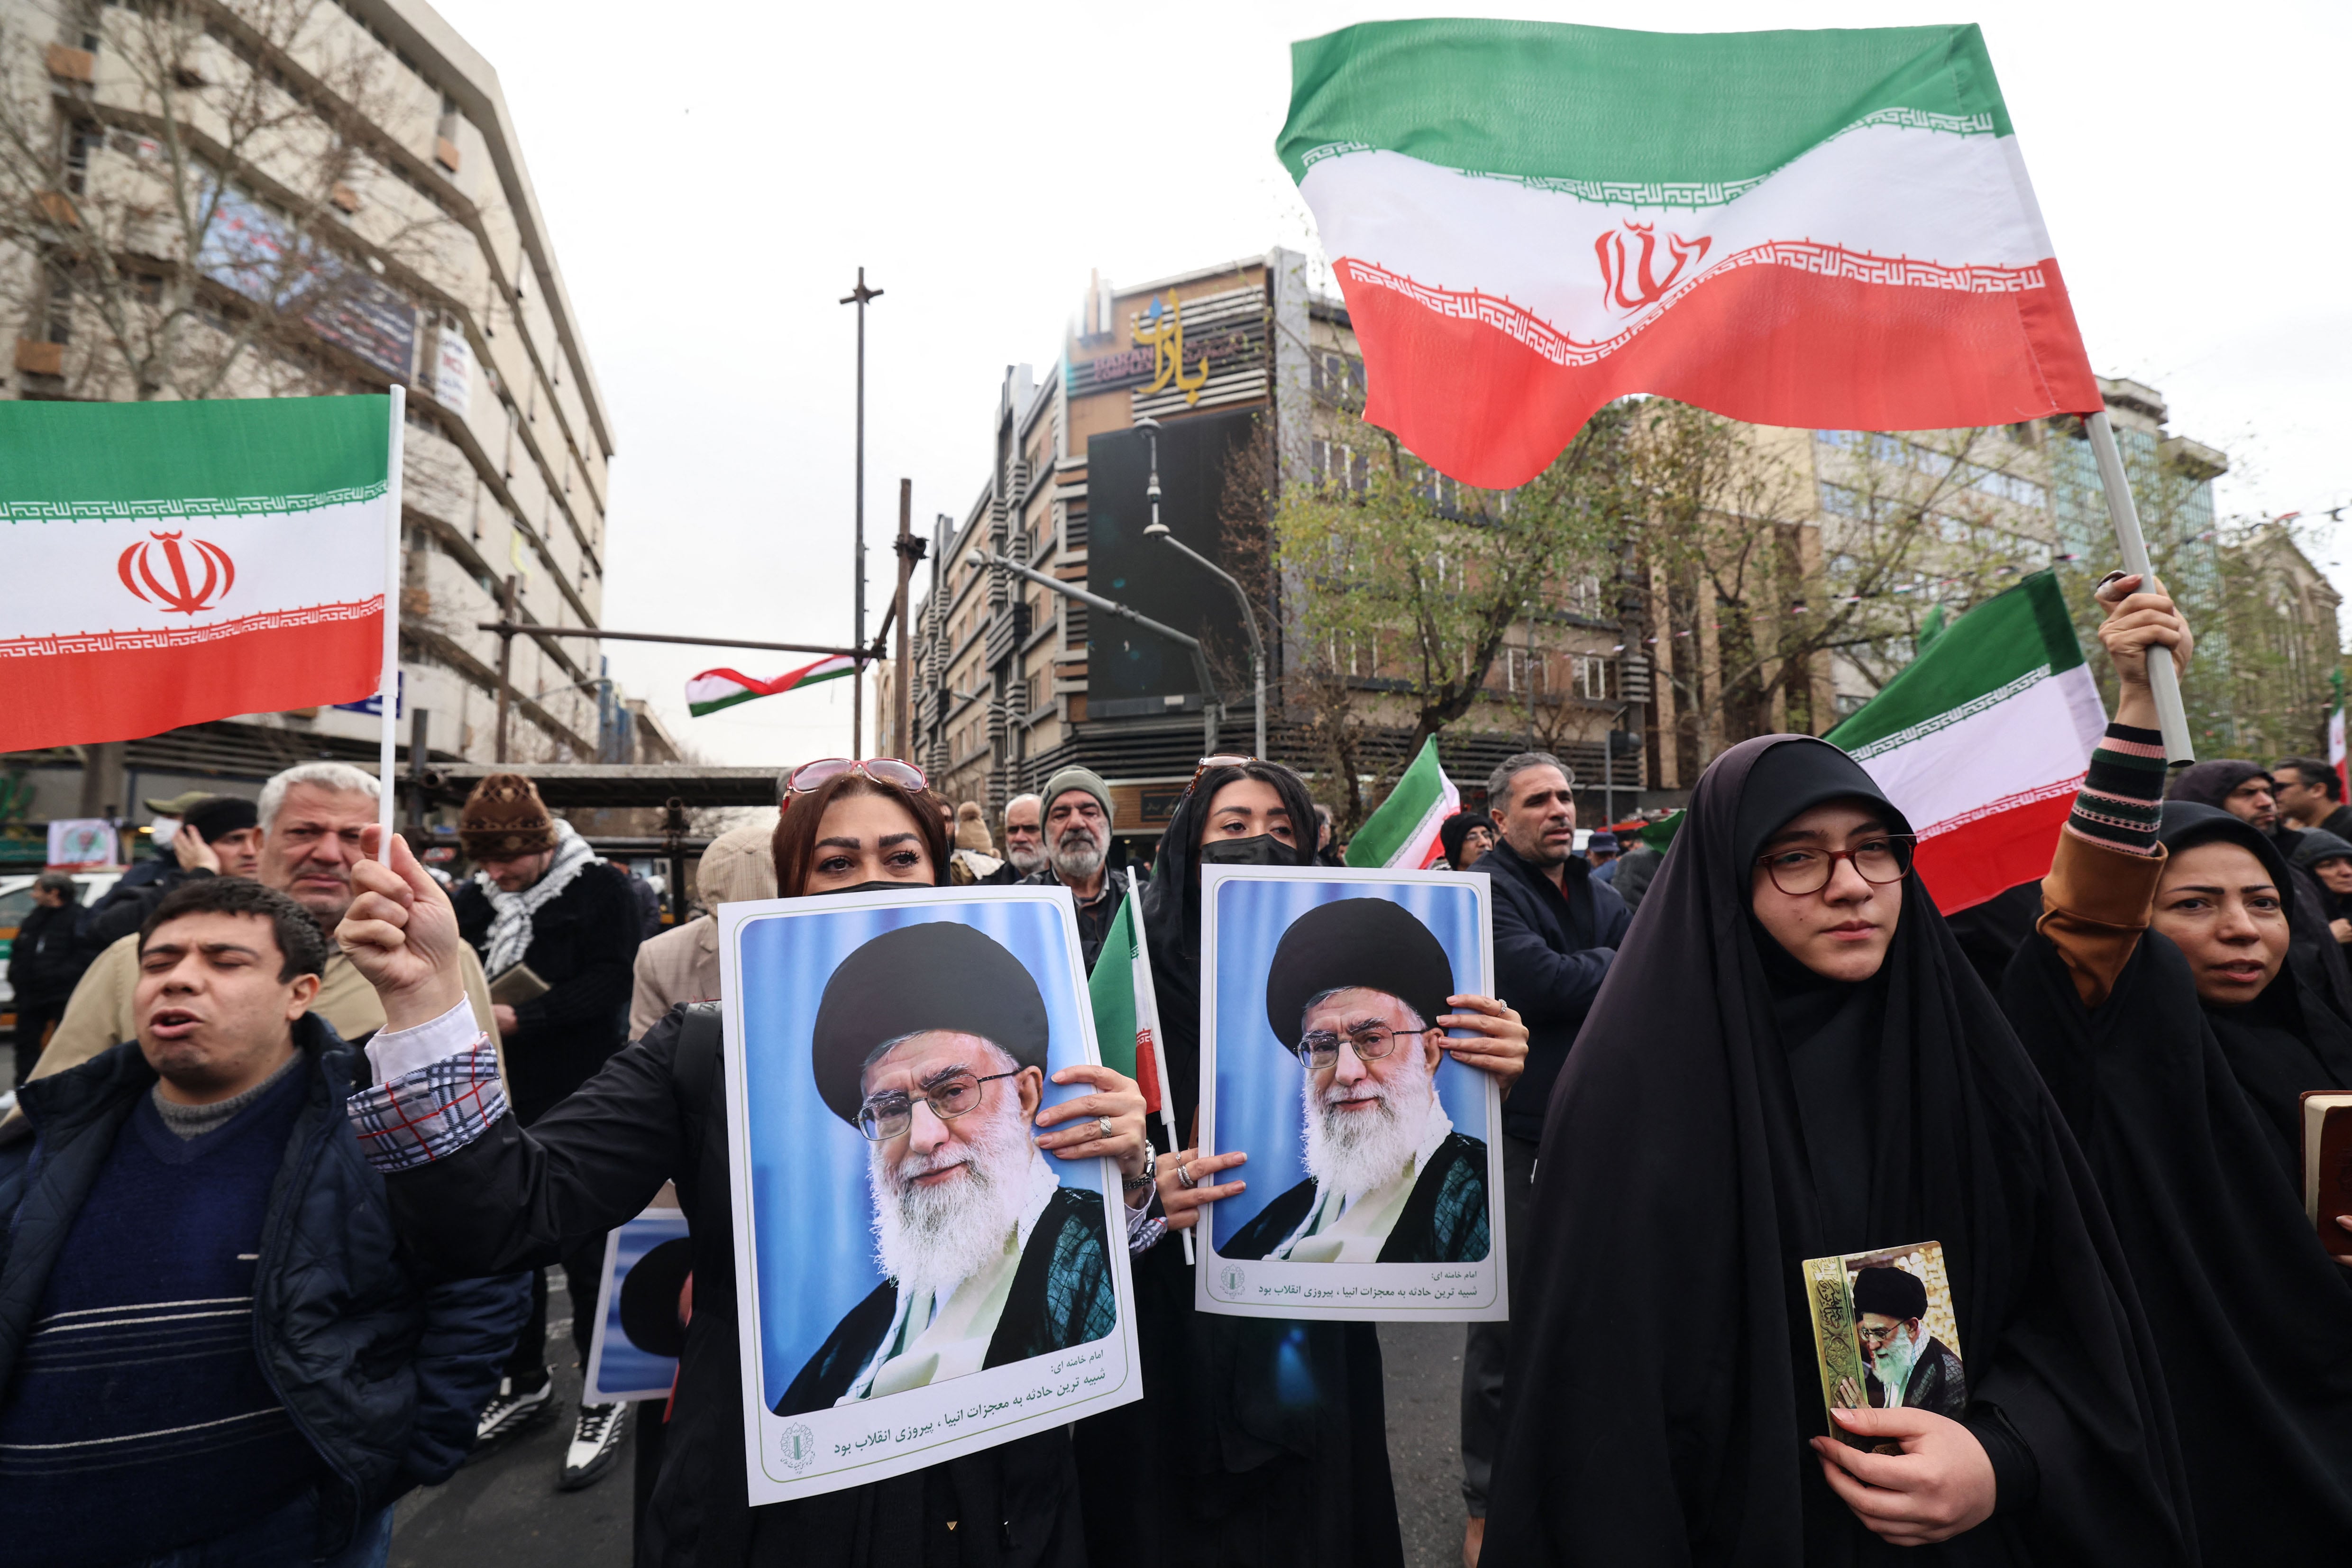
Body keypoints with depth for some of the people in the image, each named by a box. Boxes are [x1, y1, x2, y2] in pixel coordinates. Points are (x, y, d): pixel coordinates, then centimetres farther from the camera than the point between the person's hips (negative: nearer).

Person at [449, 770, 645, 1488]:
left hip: (578, 1102, -6)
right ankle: (526, 1382, 35)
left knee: (588, 1251, 3)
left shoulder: (601, 887, -9)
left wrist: (521, 1019, -24)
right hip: (501, 1103, 6)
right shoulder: (472, 898, 7)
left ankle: (605, 1398, 17)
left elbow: (610, 982, -17)